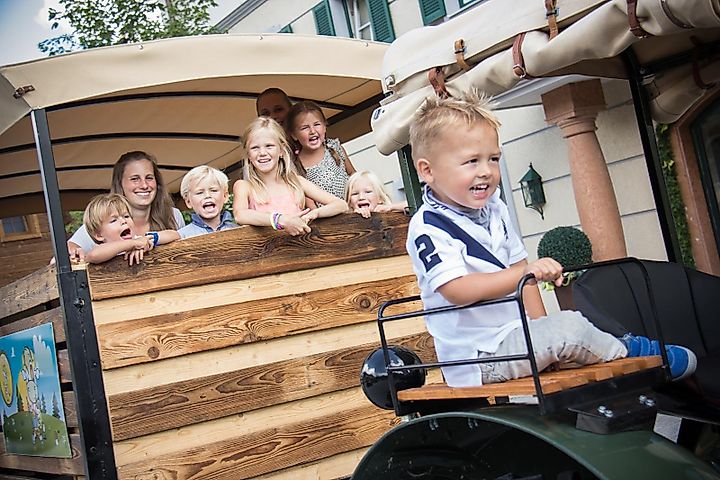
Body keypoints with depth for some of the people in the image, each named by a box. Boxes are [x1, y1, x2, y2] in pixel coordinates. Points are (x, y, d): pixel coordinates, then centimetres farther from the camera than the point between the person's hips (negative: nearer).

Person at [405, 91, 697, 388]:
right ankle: (628, 354, 2)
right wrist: (525, 272, -36)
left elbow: (517, 266, 13)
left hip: (512, 334, 9)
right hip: (475, 359, -9)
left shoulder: (493, 209, 10)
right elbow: (457, 291, -29)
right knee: (567, 328, -18)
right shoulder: (428, 227, -18)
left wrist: (541, 326, 2)